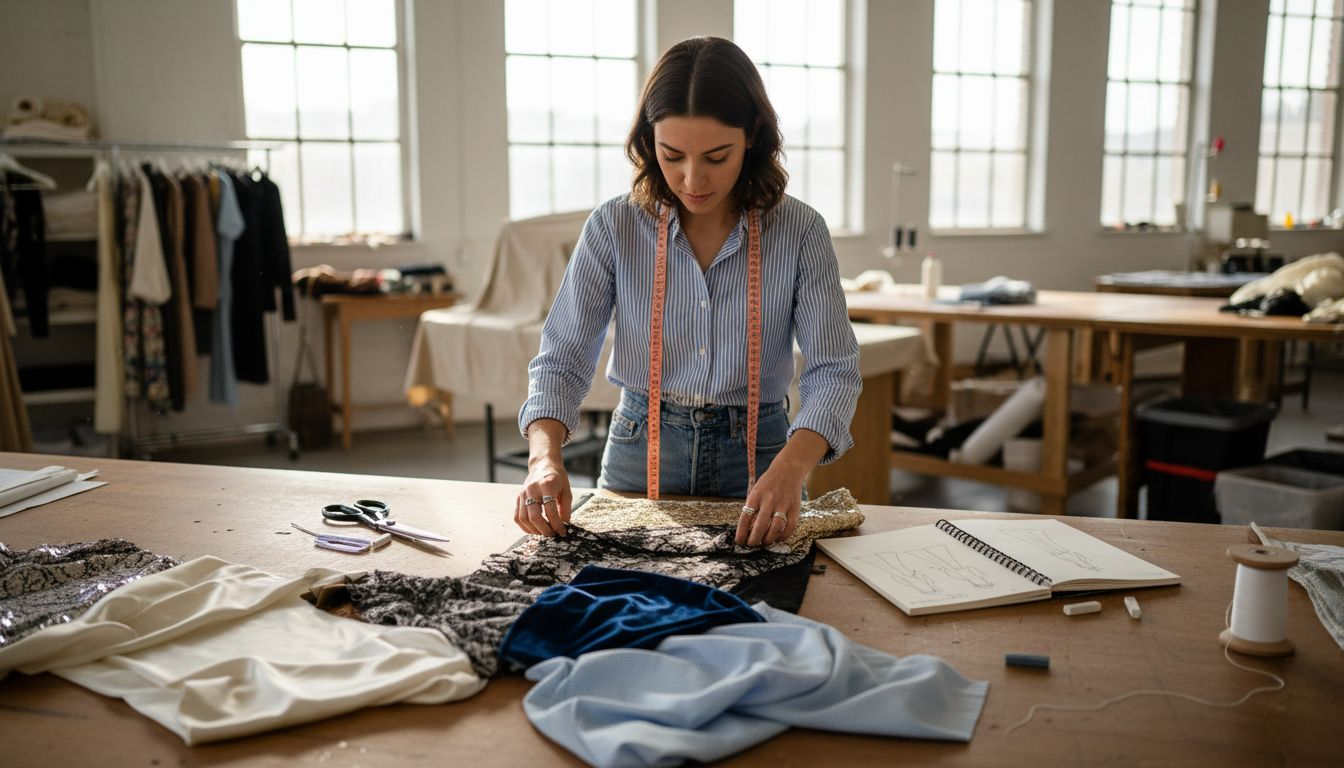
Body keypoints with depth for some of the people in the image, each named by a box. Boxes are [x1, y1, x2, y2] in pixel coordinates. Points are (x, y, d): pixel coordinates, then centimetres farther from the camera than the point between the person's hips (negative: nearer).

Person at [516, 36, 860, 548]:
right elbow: (562, 360, -5)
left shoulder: (800, 232, -8)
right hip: (640, 453, 1)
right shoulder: (614, 227, -6)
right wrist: (545, 458, -24)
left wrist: (790, 468, -30)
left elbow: (833, 371, -11)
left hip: (757, 458, 0)